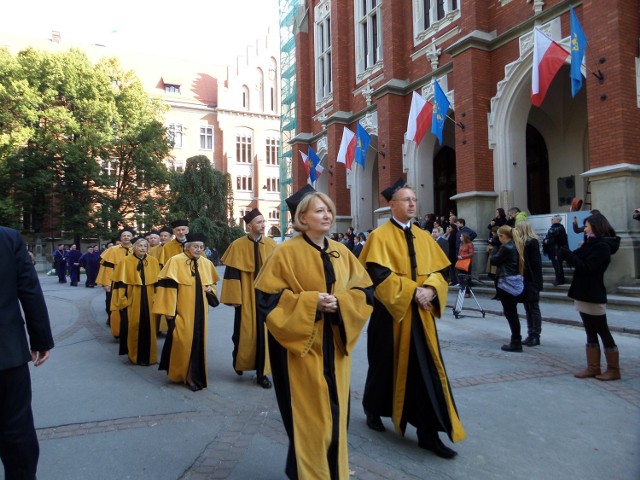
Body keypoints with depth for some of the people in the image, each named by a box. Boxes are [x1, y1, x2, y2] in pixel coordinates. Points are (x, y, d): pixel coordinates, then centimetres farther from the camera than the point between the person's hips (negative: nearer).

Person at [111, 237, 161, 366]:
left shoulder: (153, 262, 3)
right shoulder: (126, 262, -4)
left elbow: (158, 282, 9)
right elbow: (120, 282, -5)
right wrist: (122, 300, -8)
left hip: (148, 300, 2)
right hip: (132, 300, -2)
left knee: (148, 327, 5)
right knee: (133, 327, 4)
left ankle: (148, 355, 18)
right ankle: (134, 355, 19)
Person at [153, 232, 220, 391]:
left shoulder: (206, 263, 5)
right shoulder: (175, 261, -11)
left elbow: (212, 283, 19)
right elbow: (167, 286, -13)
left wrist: (210, 289, -4)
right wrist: (169, 310, -16)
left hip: (200, 310, 5)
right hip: (182, 310, -5)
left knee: (198, 342, 8)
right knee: (182, 342, -1)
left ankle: (195, 376, 20)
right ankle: (180, 373, 19)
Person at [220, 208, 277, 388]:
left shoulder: (271, 244, 0)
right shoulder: (237, 246, -8)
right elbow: (232, 273, -7)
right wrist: (234, 297, -9)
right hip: (246, 297, -2)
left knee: (264, 333, 5)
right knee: (244, 332, 8)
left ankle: (262, 372, 16)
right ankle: (239, 363, 36)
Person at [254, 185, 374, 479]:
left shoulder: (342, 252, 6)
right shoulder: (286, 252, -9)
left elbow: (365, 291, 7)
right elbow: (268, 297, -11)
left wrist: (340, 302, -13)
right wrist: (309, 301, -20)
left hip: (335, 345, 5)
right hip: (302, 345, -5)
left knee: (335, 412, 15)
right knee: (309, 415, 2)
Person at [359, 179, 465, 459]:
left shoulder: (423, 237, 10)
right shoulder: (380, 236, -7)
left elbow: (438, 270, 8)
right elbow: (379, 274, -17)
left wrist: (430, 289, -13)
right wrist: (412, 291, -20)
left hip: (421, 314, 5)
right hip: (391, 313, -4)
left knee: (427, 371, 2)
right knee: (387, 366, 11)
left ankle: (428, 434, 11)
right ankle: (373, 411, 37)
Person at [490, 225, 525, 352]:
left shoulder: (506, 247, -18)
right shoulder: (516, 246, 11)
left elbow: (494, 260, -9)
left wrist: (496, 248, 2)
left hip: (507, 283, -10)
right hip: (515, 282, 10)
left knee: (510, 313, -2)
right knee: (513, 313, 17)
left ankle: (516, 343, 2)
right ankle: (516, 340, 26)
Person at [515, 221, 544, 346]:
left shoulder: (532, 243, -11)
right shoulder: (523, 242, 13)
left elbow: (536, 263, -16)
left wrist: (536, 283, -20)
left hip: (531, 281, -8)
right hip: (524, 280, 8)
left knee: (534, 308, 0)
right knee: (528, 309, 11)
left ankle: (536, 336, 7)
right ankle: (530, 334, 17)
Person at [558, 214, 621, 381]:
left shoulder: (602, 246, -15)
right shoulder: (591, 244, 14)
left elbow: (586, 268, -22)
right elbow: (578, 260, 11)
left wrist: (567, 253, -19)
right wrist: (566, 252, -5)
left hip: (593, 297, -9)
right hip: (583, 295, 9)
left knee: (603, 333, 0)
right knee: (591, 333, 11)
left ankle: (614, 370, 10)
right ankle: (593, 368, 16)